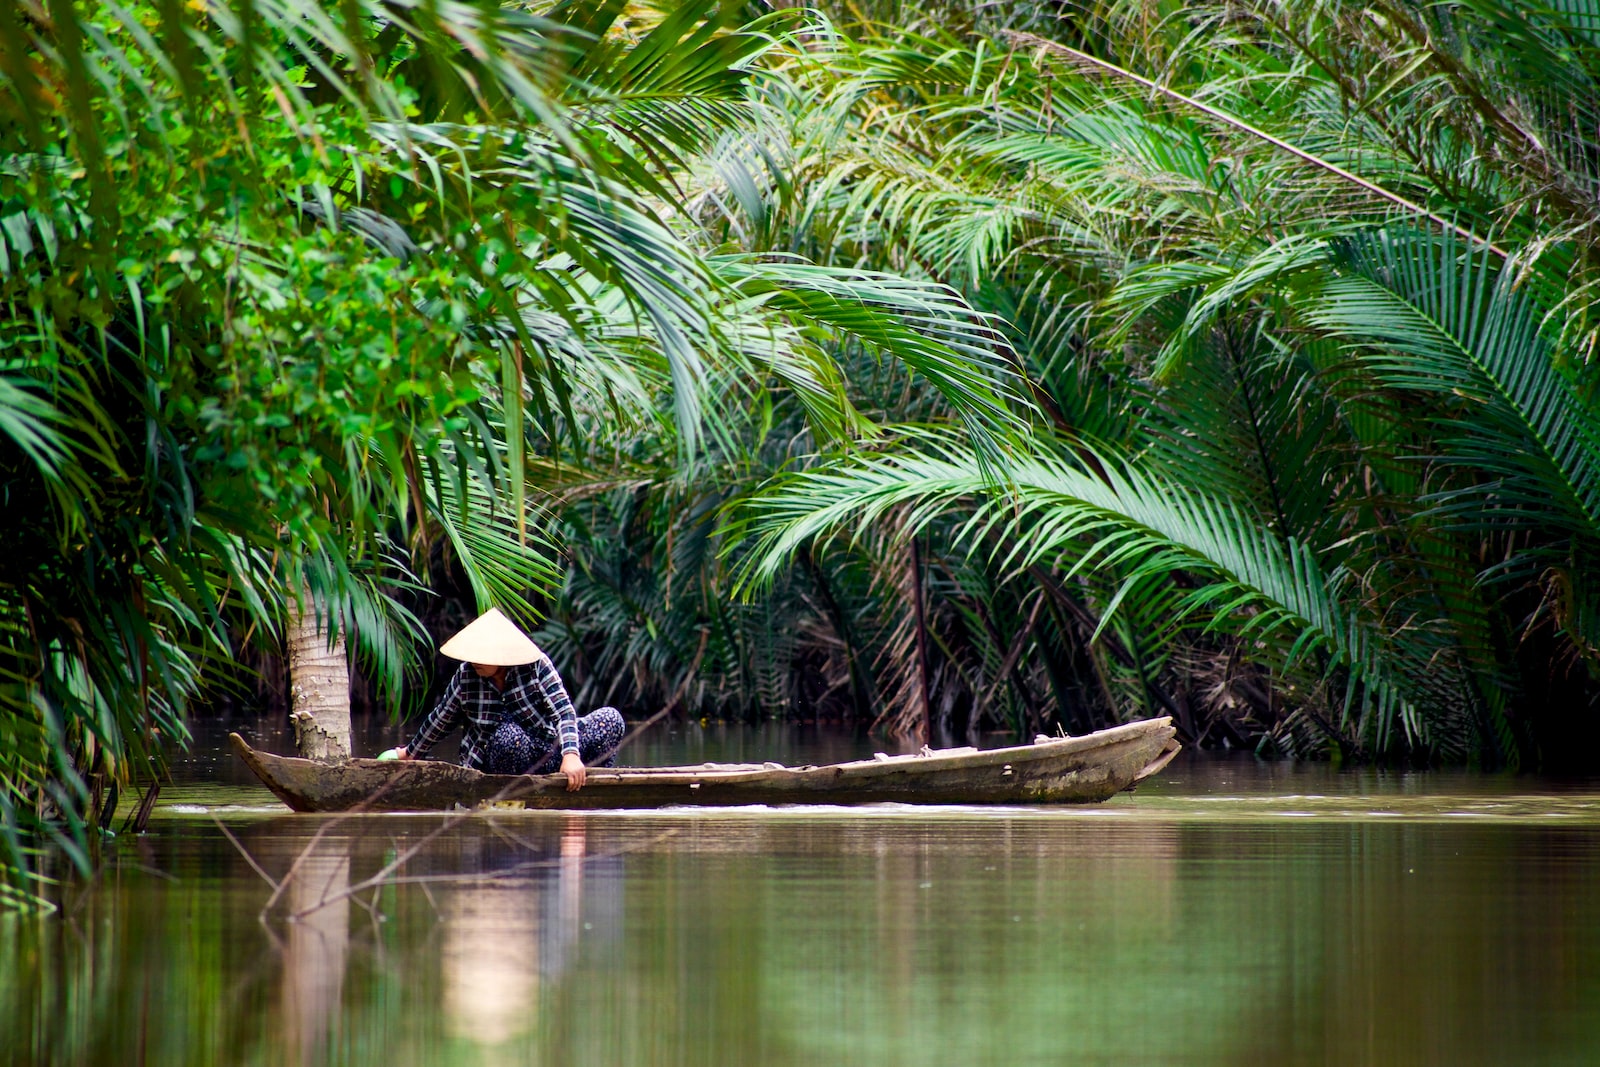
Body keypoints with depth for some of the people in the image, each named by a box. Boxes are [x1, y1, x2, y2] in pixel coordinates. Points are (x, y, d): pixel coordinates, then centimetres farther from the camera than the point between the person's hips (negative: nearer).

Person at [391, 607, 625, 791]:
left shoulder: (537, 666, -14)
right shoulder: (465, 677, -9)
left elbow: (564, 712, -23)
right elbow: (439, 721, 8)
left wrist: (571, 755, -39)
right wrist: (412, 754, 21)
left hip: (550, 755, 1)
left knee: (610, 719, -20)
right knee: (509, 734, -38)